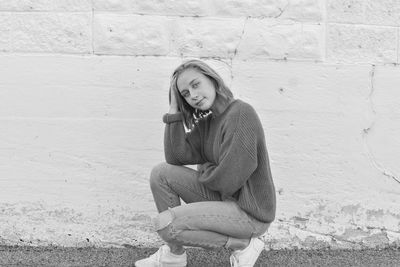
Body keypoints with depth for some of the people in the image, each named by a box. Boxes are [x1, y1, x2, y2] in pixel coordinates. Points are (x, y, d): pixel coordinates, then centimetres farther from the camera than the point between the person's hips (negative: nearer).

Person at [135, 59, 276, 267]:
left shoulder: (241, 113, -22)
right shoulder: (206, 120, 6)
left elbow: (228, 181, -26)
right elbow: (175, 157, -3)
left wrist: (203, 169, -4)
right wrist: (174, 108, -6)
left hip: (249, 212, -9)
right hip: (223, 197, 9)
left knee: (164, 224, -17)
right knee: (160, 174, 1)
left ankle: (242, 243, -3)